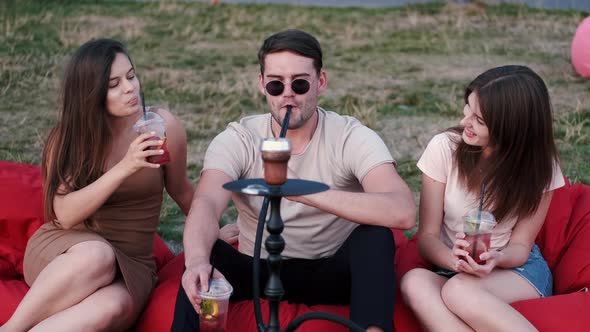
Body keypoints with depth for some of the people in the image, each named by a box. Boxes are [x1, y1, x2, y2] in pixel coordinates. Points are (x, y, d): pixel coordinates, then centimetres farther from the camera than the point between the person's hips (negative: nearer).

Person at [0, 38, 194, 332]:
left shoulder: (161, 125, -6)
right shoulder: (67, 137, -4)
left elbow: (180, 190, 12)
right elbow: (65, 215, -18)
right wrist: (125, 168, -27)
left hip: (131, 263, 0)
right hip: (63, 254, 0)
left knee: (112, 306, -37)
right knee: (96, 256, -38)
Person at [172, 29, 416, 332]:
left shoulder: (352, 138, -15)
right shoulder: (237, 140, -10)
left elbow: (403, 213, -33)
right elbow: (206, 205, -30)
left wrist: (307, 193, -44)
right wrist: (197, 260, -54)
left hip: (333, 273, -1)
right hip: (258, 272, 1)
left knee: (375, 236, -31)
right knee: (202, 251, -29)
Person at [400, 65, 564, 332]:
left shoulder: (539, 165, -7)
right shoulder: (444, 148, -9)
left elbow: (521, 245, -3)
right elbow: (427, 236, -8)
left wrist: (497, 258, -28)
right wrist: (454, 259, -31)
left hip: (516, 269, -1)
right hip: (453, 268, 1)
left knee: (459, 290, -36)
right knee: (414, 282, -35)